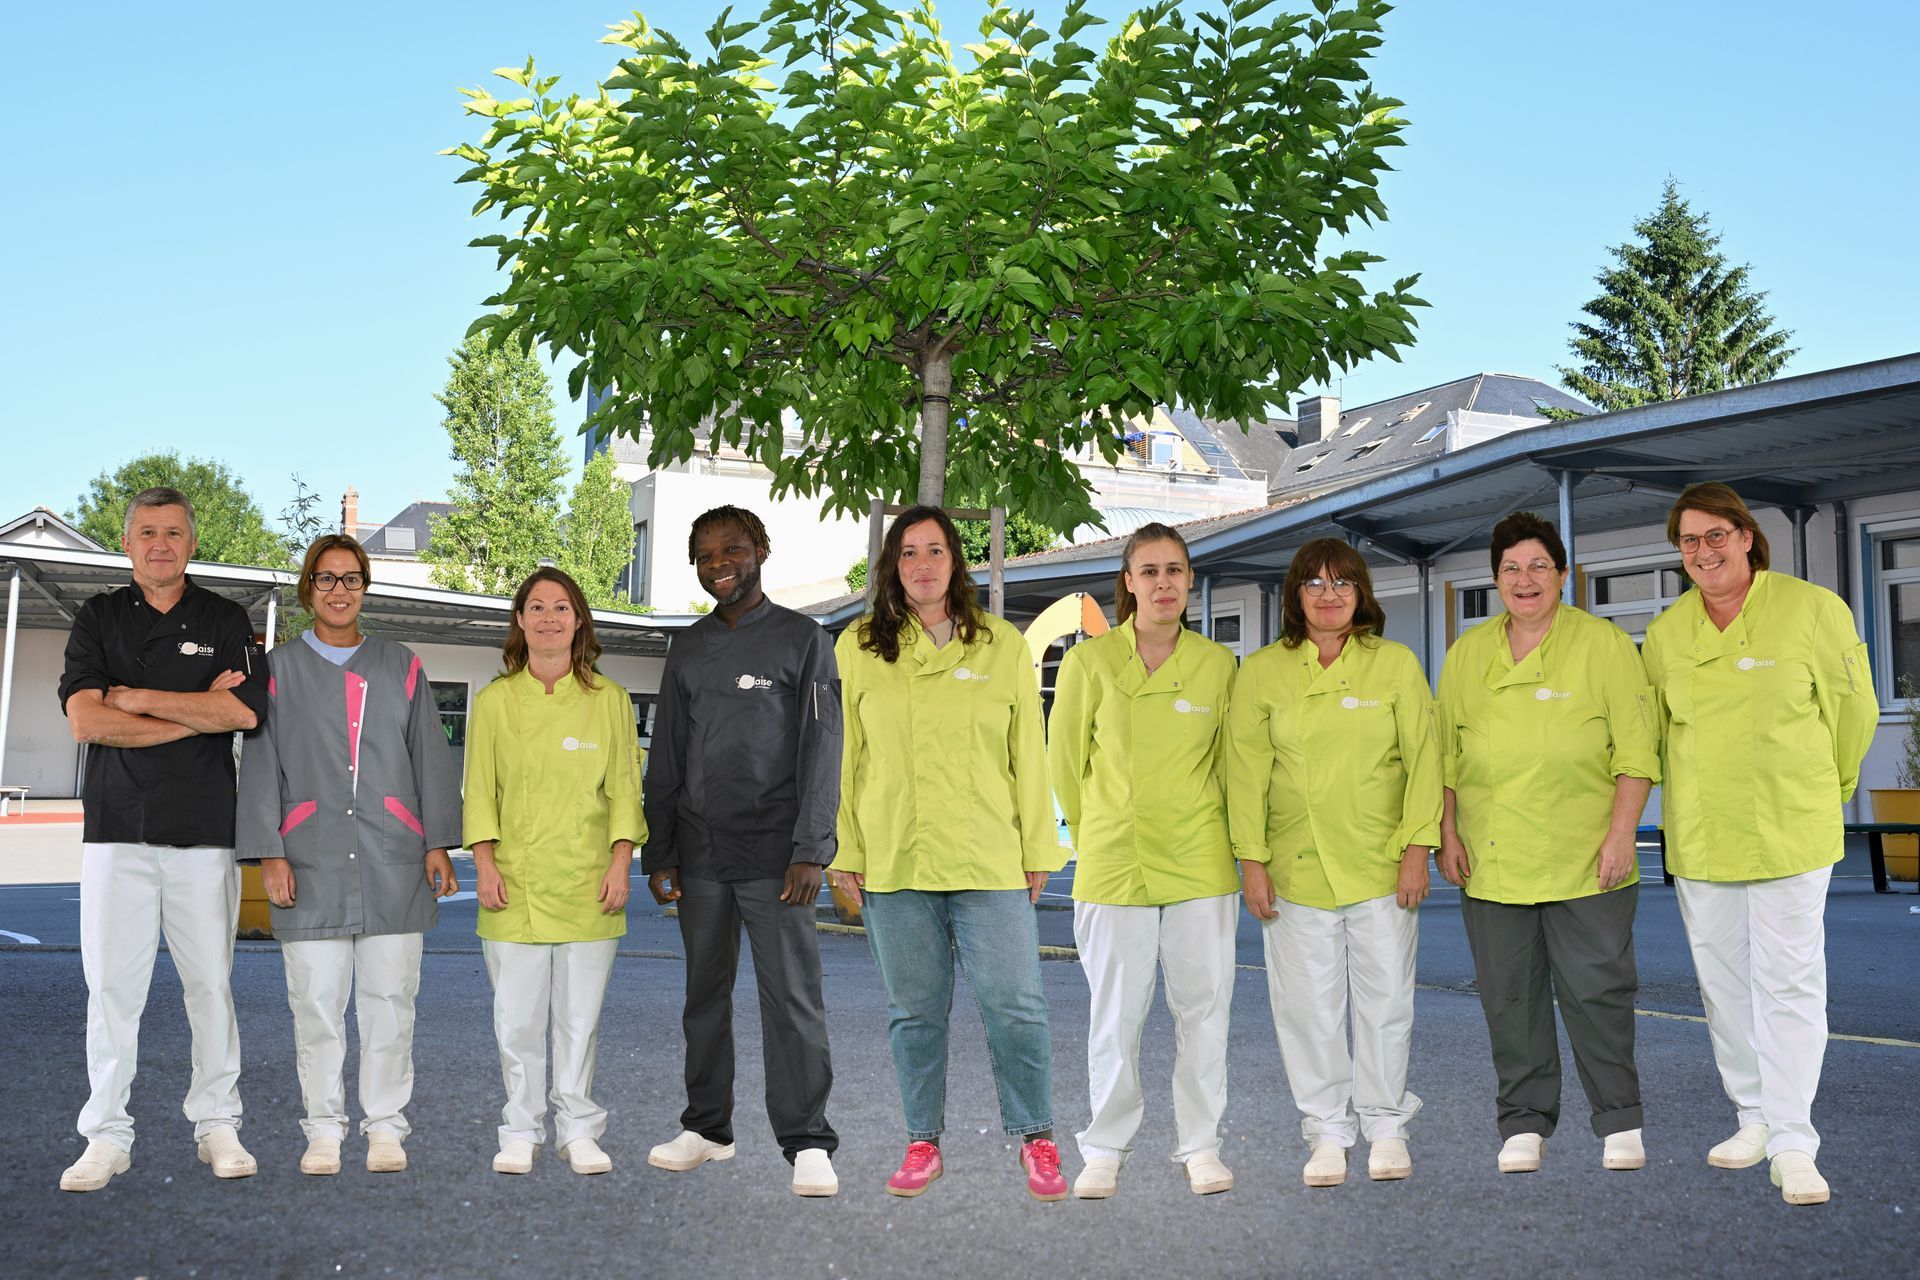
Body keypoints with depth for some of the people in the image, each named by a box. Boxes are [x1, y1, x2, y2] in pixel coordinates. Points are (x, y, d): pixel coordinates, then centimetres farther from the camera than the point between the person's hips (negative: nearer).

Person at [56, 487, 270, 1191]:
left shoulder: (226, 620, 9)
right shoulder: (98, 617, 9)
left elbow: (244, 712, -7)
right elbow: (85, 720, -5)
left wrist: (137, 697, -6)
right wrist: (197, 712, -8)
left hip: (205, 832, 0)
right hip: (117, 829, 0)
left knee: (210, 982, 4)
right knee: (112, 984, 1)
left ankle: (217, 1125, 14)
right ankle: (106, 1136, 11)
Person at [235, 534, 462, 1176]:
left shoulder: (400, 667, 12)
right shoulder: (280, 669, 9)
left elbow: (431, 758, 10)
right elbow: (261, 767, 5)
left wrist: (438, 844, 3)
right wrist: (269, 853, -4)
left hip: (392, 860, 1)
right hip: (311, 863, -1)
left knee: (389, 998, 2)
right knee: (316, 1002, 2)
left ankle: (385, 1126, 13)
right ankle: (324, 1129, 15)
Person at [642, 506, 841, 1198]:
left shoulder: (803, 639, 1)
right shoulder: (688, 649, 14)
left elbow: (821, 749, -5)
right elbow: (666, 758, 16)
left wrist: (811, 850, -13)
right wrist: (658, 850, 9)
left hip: (773, 853, -4)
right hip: (700, 854, 5)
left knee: (792, 997, -5)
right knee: (705, 994, 11)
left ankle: (808, 1143, 1)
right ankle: (707, 1127, 23)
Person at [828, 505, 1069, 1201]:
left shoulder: (1004, 645, 5)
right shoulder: (858, 647, 6)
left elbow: (1029, 755, 6)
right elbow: (842, 754, 7)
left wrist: (1038, 849, 3)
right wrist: (843, 851, 3)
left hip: (989, 860, -1)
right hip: (892, 862, 1)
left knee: (1014, 1004, -3)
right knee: (914, 1010, 9)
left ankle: (1036, 1140, 14)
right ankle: (923, 1142, 24)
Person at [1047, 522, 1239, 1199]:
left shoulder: (1218, 663, 3)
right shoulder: (1089, 661, -2)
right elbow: (1064, 757, 8)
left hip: (1200, 861, 2)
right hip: (1113, 859, -1)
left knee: (1204, 1005, 6)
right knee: (1115, 1011, 4)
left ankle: (1200, 1145, 22)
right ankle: (1105, 1149, 20)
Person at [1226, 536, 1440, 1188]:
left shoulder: (1396, 663, 3)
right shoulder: (1261, 672, 2)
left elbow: (1422, 759, 2)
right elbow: (1247, 772, 1)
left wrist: (1417, 848, -5)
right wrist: (1252, 860, -4)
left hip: (1382, 866, 0)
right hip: (1296, 870, 0)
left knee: (1386, 999, 6)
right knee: (1308, 1005, 4)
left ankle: (1386, 1126, 23)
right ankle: (1326, 1133, 18)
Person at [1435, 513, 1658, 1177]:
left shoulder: (1604, 644, 0)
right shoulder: (1466, 653, 10)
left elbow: (1636, 749, -3)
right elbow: (1445, 753, 13)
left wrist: (1620, 833, -10)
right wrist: (1447, 833, 5)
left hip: (1586, 862, -3)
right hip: (1492, 863, 3)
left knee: (1595, 990, 1)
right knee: (1509, 995, 7)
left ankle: (1619, 1121, 17)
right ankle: (1524, 1123, 19)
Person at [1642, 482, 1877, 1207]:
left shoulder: (1813, 610, -7)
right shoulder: (1665, 633, 3)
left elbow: (1853, 710, 4)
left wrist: (1819, 790, 13)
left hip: (1791, 834, -4)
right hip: (1698, 838, 4)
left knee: (1788, 982, -5)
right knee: (1721, 983, 10)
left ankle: (1792, 1143, 1)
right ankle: (1753, 1117, 25)